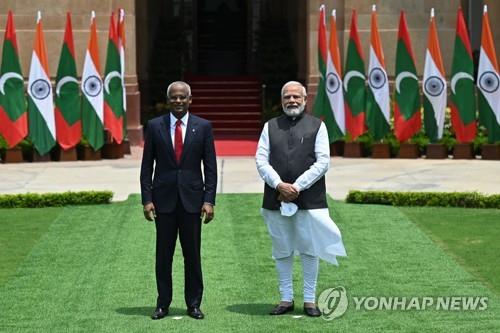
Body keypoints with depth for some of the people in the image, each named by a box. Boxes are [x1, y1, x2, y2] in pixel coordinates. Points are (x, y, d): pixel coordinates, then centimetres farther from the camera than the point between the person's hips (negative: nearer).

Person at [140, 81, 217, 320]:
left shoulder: (203, 127, 2)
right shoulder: (155, 126, 2)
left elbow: (210, 167, 2)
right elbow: (147, 166, 3)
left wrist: (209, 200, -5)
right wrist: (146, 199, -4)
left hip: (192, 198, 0)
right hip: (163, 199, 0)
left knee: (192, 254, 5)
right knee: (163, 254, 6)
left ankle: (193, 304, 15)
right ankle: (163, 304, 14)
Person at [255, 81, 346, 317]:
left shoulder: (317, 126, 5)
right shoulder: (270, 127, 12)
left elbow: (323, 162, -3)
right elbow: (261, 160, 4)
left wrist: (297, 187, -12)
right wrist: (279, 185, -11)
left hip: (309, 198, -2)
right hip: (276, 199, 2)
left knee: (309, 250, 1)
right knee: (282, 251, 6)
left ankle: (310, 300, 10)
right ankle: (286, 299, 15)